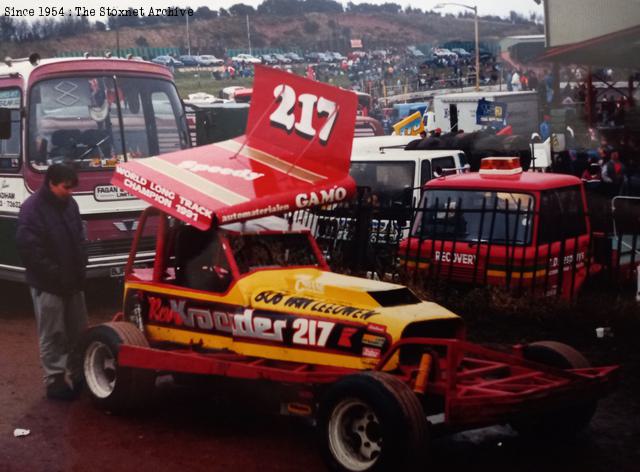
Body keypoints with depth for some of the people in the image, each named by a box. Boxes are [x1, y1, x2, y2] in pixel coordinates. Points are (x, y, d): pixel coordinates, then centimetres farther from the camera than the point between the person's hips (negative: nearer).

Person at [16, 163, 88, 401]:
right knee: (53, 335, 1)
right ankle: (55, 381, 9)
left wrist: (81, 267, 4)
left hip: (72, 281, 7)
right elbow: (29, 248, -20)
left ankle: (78, 374, 27)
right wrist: (56, 274, -18)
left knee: (78, 332, 15)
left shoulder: (69, 203, 4)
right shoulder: (32, 208, -17)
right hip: (48, 285, -7)